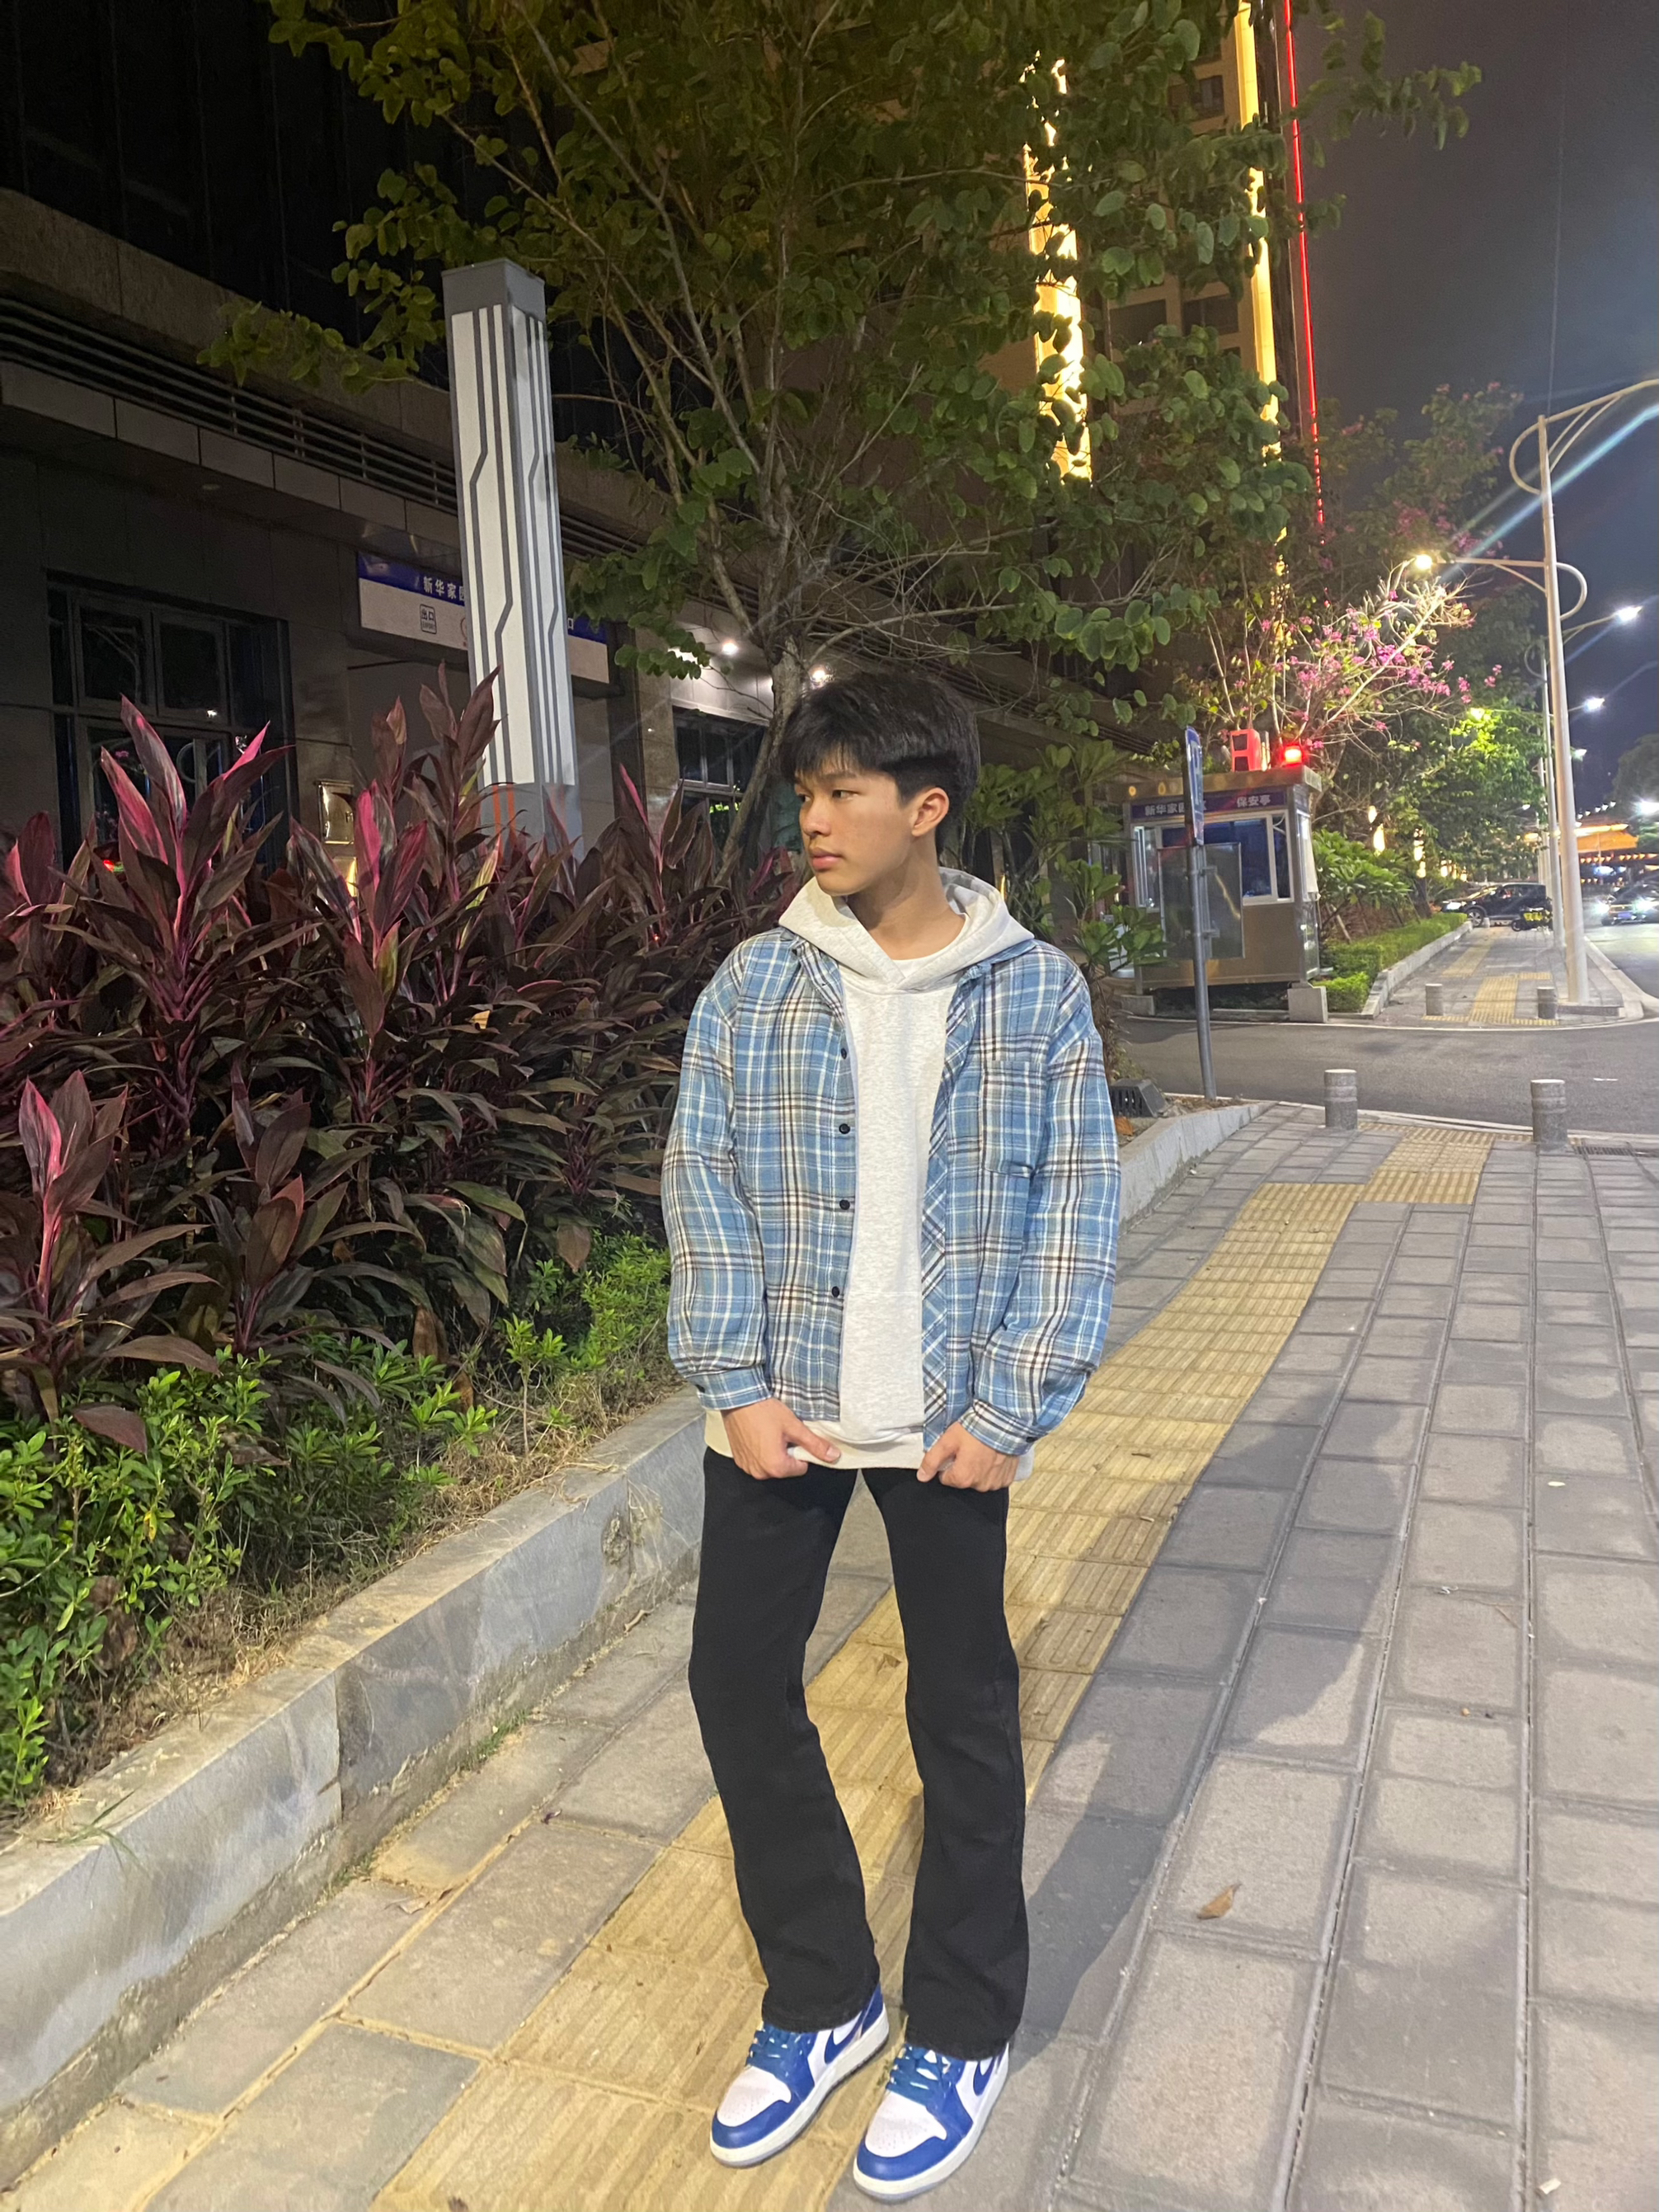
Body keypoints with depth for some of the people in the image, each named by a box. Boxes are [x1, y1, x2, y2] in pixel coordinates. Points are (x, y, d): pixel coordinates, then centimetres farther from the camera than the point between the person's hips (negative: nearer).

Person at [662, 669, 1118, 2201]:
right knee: (738, 1680, 9)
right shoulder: (754, 983, -1)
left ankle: (963, 2034, 34)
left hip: (951, 1418, -2)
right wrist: (738, 1385, -9)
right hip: (778, 1411, 2)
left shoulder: (1037, 989, -5)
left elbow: (1075, 1211, -4)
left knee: (963, 1710, 11)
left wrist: (1014, 1409, -10)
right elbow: (705, 1191, -2)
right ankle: (821, 1998, 33)